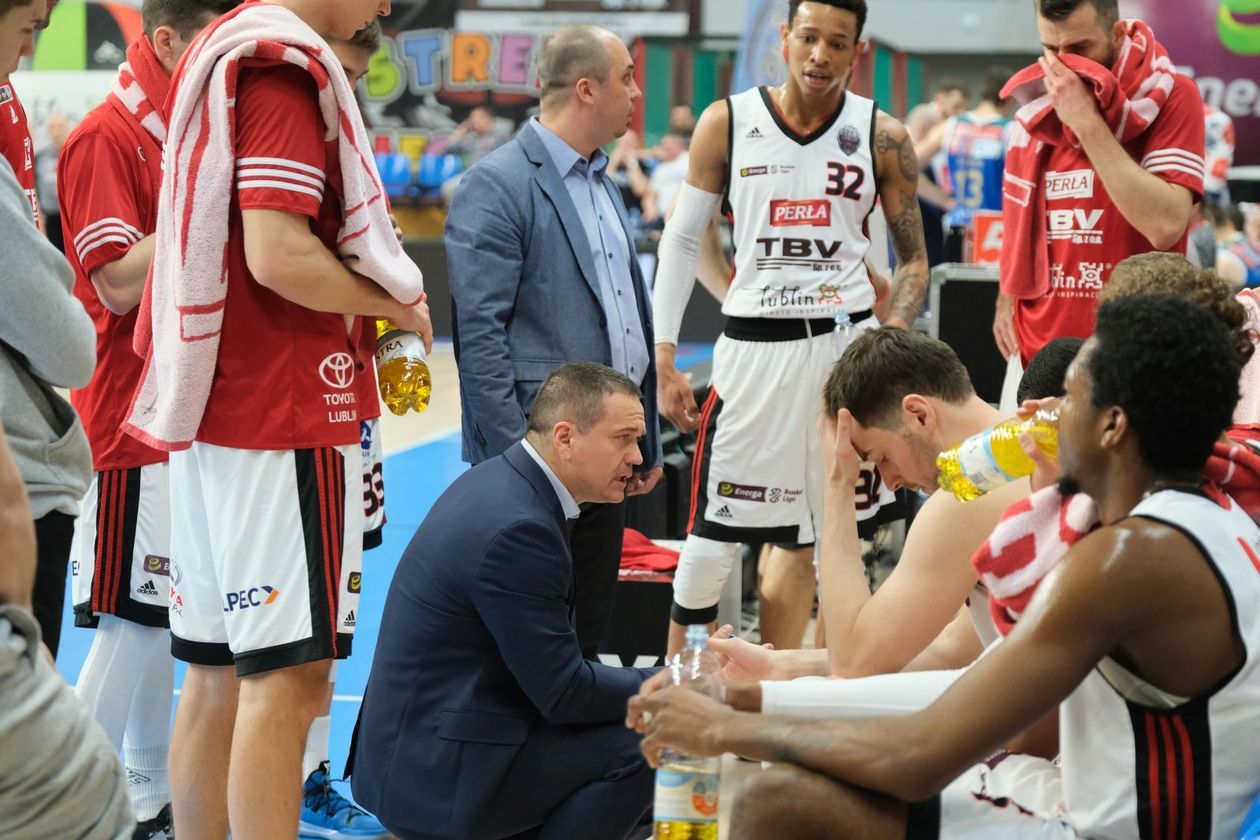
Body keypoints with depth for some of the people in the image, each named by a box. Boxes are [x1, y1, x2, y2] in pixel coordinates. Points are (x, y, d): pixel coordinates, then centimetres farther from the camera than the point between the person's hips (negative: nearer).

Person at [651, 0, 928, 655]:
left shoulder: (882, 138, 0)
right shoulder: (726, 123, -2)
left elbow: (913, 258, 7)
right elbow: (682, 240, 3)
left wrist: (893, 336, -10)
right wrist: (664, 357, -3)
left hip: (847, 343, 1)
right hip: (752, 347, -1)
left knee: (808, 535, 9)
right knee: (712, 532, 0)